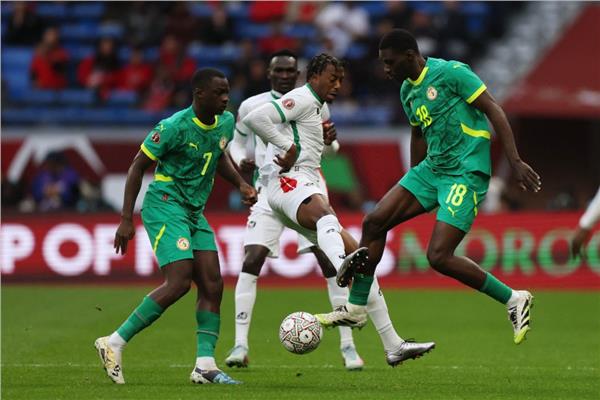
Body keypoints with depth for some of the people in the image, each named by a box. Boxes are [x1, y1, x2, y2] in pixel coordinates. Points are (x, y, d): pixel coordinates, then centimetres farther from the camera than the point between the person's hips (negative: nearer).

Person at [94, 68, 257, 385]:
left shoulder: (226, 123, 5)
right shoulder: (174, 127, -18)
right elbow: (138, 166, -11)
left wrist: (241, 184, 8)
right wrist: (126, 219, -13)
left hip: (195, 213, 8)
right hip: (165, 206, -8)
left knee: (212, 285, -1)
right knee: (179, 282, -19)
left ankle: (205, 365, 0)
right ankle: (113, 344, -11)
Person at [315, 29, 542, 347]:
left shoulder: (450, 72, -14)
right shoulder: (407, 90, 12)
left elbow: (493, 110, -15)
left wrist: (515, 162, -21)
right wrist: (413, 184, 30)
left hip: (466, 173, -8)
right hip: (430, 168, 8)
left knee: (439, 257, -17)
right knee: (374, 222, 0)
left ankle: (513, 299, -2)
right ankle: (355, 308, 12)